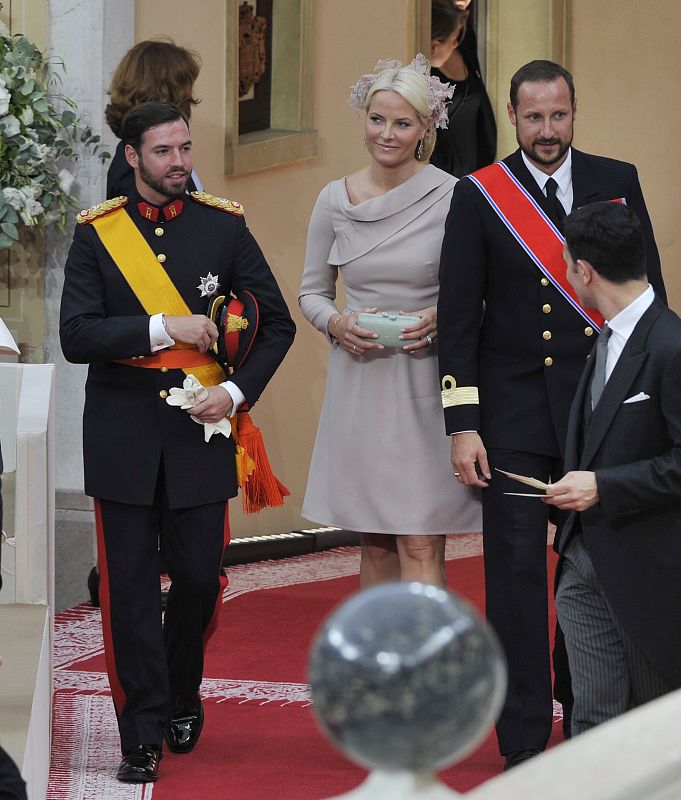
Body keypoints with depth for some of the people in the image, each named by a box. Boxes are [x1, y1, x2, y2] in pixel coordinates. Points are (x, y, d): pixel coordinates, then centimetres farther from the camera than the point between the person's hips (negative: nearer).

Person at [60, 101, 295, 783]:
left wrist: (237, 391, -5)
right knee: (129, 587, -1)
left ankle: (182, 694, 30)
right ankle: (143, 734, 6)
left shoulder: (224, 226, 5)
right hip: (122, 435, -1)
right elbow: (76, 336, -7)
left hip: (200, 428, 1)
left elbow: (276, 324, 8)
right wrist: (163, 328, -15)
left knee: (198, 576, 3)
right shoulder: (97, 234, 2)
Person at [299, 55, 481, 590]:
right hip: (358, 383, 3)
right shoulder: (336, 200, 5)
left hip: (426, 383, -3)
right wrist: (336, 324, -7)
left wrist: (442, 319, -16)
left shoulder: (452, 197, -5)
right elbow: (312, 291, 14)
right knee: (376, 545, 10)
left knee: (421, 545, -8)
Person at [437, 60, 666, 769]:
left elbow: (647, 292, 8)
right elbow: (457, 316, -1)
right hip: (514, 411, -2)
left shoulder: (617, 182, 5)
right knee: (516, 570, 0)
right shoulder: (479, 195, -1)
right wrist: (461, 424, -6)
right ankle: (525, 740, 7)